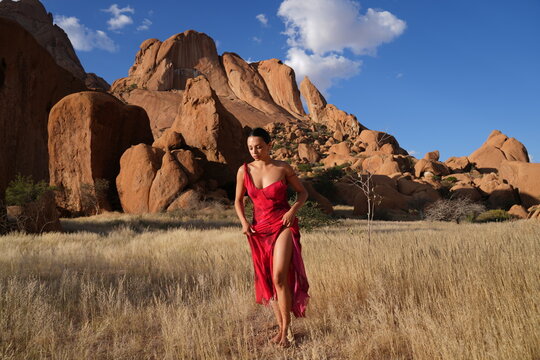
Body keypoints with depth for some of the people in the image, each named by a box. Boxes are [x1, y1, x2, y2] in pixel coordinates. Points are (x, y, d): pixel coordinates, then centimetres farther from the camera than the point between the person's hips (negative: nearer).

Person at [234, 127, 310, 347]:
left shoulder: (283, 168, -4)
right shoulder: (244, 170, 1)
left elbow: (302, 192, 6)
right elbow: (238, 200, 11)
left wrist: (293, 210, -12)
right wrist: (243, 222, -5)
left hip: (283, 225, -3)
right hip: (259, 228, 4)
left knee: (279, 277, -15)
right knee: (267, 280, 8)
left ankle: (285, 329, 0)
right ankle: (281, 327, 22)